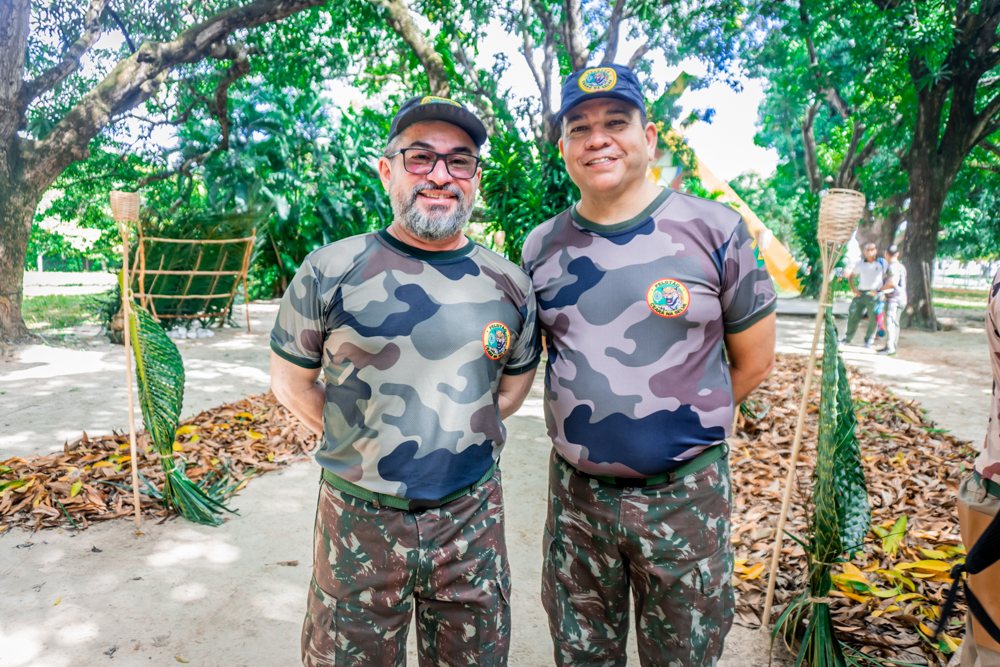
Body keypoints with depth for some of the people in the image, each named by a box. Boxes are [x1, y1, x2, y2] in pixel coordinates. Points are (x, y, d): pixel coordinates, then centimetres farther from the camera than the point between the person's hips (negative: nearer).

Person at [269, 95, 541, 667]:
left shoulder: (510, 283, 0)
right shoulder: (331, 271, -7)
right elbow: (291, 383, 3)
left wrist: (456, 436, 5)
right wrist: (365, 444, 0)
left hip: (473, 518, 3)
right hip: (359, 517, -2)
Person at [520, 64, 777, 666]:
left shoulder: (714, 229, -8)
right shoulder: (542, 246, 1)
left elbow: (754, 360, 0)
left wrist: (677, 421, 3)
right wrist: (592, 420, 5)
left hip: (685, 495, -2)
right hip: (576, 492, 3)